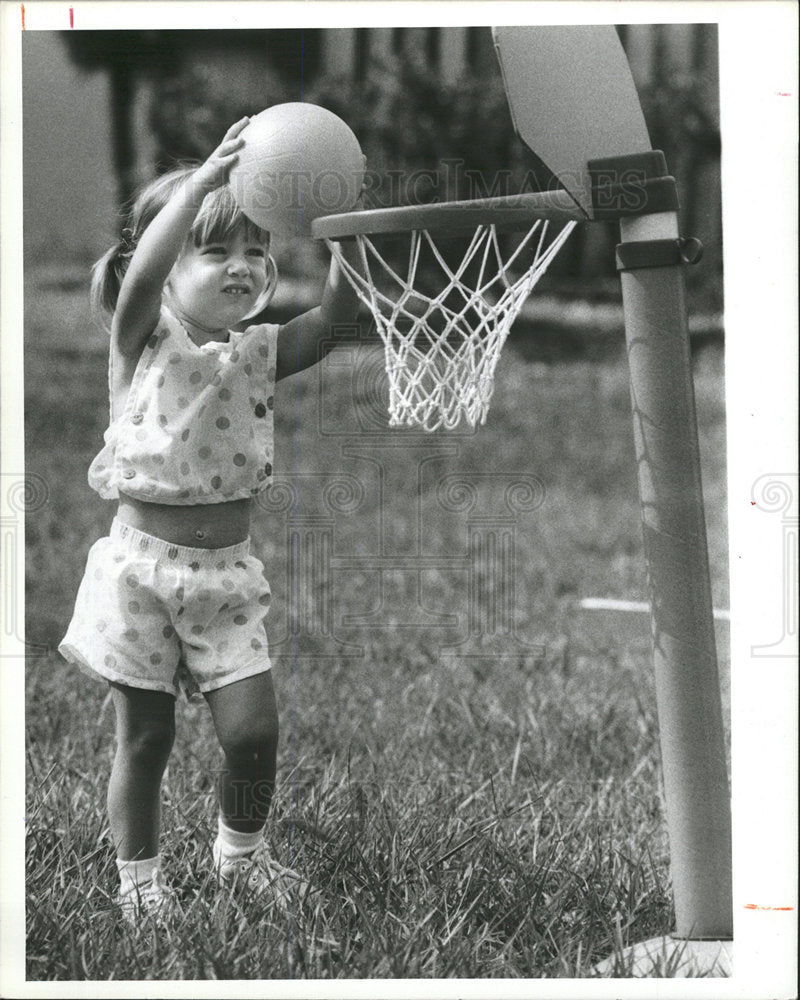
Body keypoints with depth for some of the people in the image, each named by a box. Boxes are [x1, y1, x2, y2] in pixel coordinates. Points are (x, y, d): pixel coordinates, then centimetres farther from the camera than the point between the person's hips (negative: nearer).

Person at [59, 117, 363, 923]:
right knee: (144, 736, 5)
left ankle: (240, 849, 26)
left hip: (226, 568, 3)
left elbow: (336, 311, -10)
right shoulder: (144, 340, -7)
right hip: (143, 561, -3)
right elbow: (140, 275, -28)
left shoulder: (260, 352, 4)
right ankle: (138, 879, 25)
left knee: (252, 729, -2)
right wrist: (207, 175, -34)